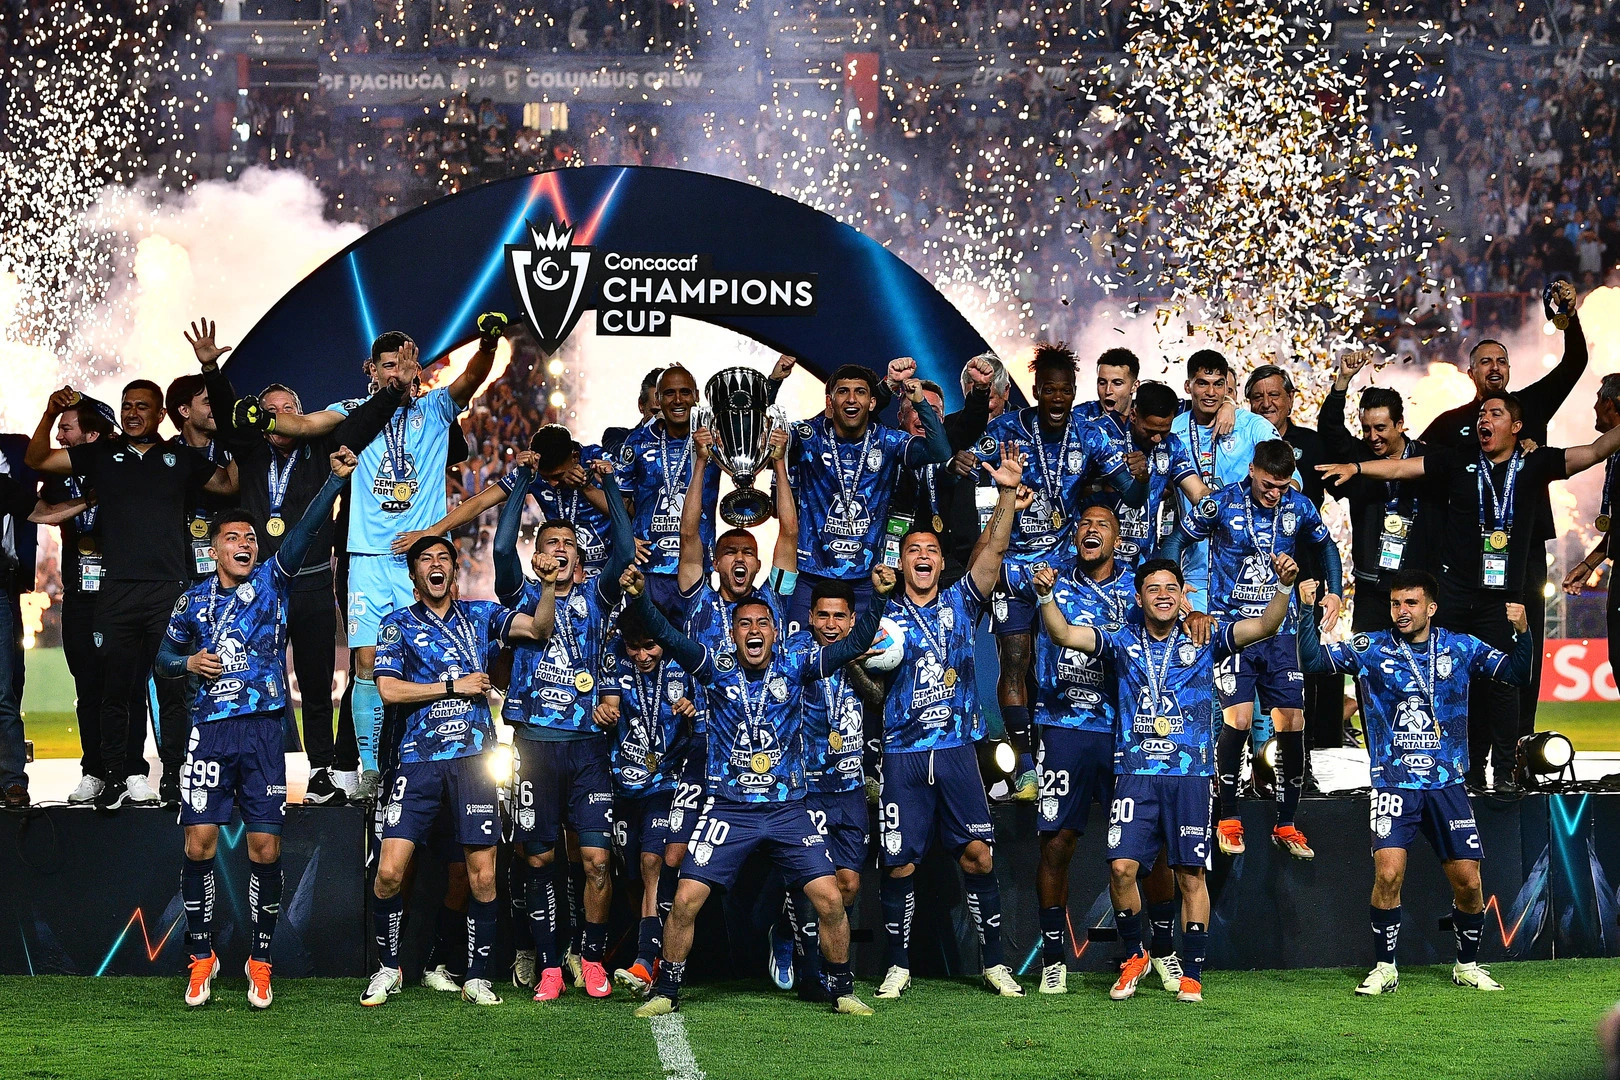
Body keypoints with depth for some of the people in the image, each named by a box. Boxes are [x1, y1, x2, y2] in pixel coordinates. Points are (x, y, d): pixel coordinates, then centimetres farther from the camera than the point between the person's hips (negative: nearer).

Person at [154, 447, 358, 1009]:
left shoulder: (272, 581, 6)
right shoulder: (194, 601, 11)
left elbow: (305, 531, -8)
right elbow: (164, 655, 22)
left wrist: (336, 479, -21)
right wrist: (188, 663, 0)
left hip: (263, 729, -1)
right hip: (209, 730, 1)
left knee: (265, 846, -3)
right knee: (199, 844, -5)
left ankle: (260, 959, 8)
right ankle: (201, 956, 7)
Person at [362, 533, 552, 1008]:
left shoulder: (480, 616, 14)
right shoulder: (397, 624, 10)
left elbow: (539, 629, 4)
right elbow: (389, 689, -1)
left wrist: (548, 586, -14)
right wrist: (454, 686, -4)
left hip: (473, 758, 1)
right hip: (419, 759, -1)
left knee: (482, 875, -2)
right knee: (389, 870, -9)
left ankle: (477, 978, 10)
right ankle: (388, 969, 10)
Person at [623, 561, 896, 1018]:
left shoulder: (795, 666, 1)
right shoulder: (717, 668, -1)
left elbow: (855, 644, -7)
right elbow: (668, 638, -15)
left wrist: (879, 597, -22)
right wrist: (640, 599, -32)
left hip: (788, 809, 1)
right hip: (728, 807, -1)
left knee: (829, 898, -6)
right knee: (686, 899, -7)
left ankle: (842, 989, 13)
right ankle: (666, 991, 11)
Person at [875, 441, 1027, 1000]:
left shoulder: (959, 603, 8)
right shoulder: (884, 615, 6)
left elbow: (991, 552, -4)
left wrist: (1007, 496, -18)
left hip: (957, 749, 1)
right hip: (902, 753, -1)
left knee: (978, 855, -3)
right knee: (900, 863, 0)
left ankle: (993, 962, 5)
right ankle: (898, 965, 12)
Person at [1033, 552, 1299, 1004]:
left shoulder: (1204, 638, 5)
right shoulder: (1121, 639, 7)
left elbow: (1264, 626, -6)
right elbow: (1064, 635, -4)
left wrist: (1283, 587, -24)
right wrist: (1046, 597, -22)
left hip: (1190, 773, 0)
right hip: (1135, 772, 0)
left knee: (1191, 874, 1)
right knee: (1121, 867, -10)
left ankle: (1191, 974, 10)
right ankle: (1135, 955, 12)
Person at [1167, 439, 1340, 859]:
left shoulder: (1299, 507, 3)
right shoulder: (1222, 504, -7)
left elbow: (1325, 547, 21)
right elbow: (1177, 541, 3)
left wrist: (1334, 592, 8)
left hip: (1279, 631, 3)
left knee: (1292, 723, -3)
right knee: (1238, 718, -16)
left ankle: (1286, 825, 11)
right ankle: (1229, 820, 1)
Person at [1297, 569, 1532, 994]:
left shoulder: (1461, 648, 5)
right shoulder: (1372, 649, 1)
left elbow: (1516, 672, 4)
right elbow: (1314, 660, -4)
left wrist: (1523, 633, -14)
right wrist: (1307, 612, -17)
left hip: (1447, 783, 2)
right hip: (1394, 781, -2)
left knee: (1468, 881, 0)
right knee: (1388, 874, -16)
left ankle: (1467, 965, 22)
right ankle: (1385, 969, -1)